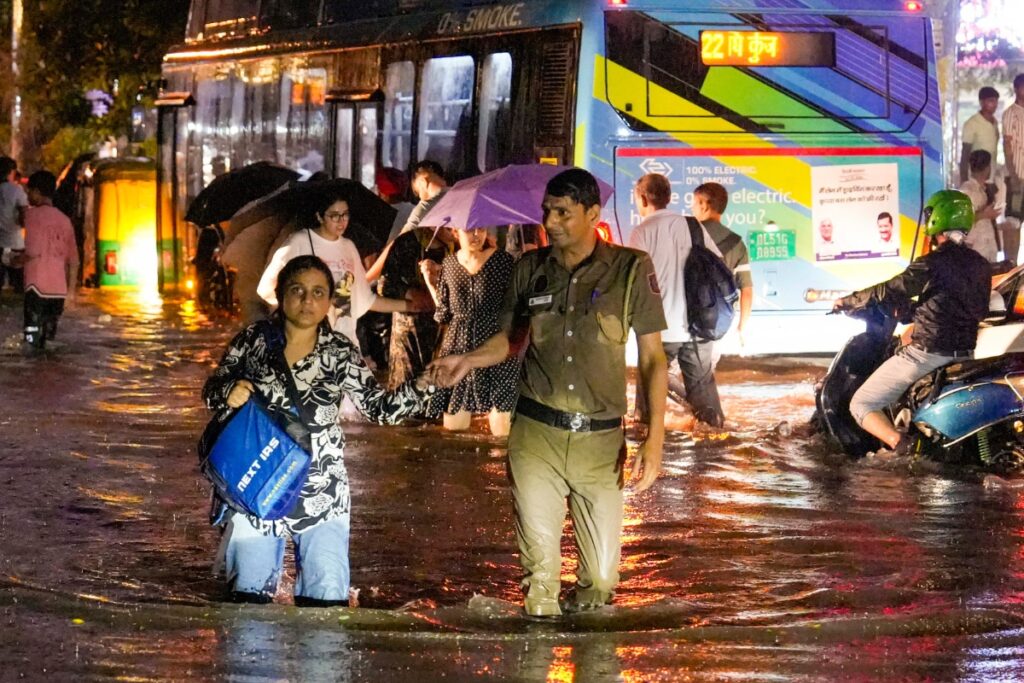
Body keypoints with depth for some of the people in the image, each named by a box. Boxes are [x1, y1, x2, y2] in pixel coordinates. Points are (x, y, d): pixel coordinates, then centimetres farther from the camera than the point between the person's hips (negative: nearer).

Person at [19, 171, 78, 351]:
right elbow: (73, 260, 14)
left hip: (37, 286, -5)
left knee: (33, 339, -6)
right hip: (59, 289, 5)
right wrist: (71, 289, 21)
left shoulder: (32, 214, -5)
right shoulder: (64, 220, 12)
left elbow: (33, 252, -15)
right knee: (49, 335, 11)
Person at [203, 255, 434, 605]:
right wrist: (228, 392, -19)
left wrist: (421, 386, -22)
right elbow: (211, 391, 6)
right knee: (250, 593, 10)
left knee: (326, 598, -2)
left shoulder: (340, 352, -2)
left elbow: (380, 407, -4)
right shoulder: (253, 339, -2)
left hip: (320, 491, 0)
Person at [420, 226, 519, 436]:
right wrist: (430, 281, 10)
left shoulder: (503, 261, -4)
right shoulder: (449, 264, 7)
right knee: (453, 427, 6)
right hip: (458, 347, 4)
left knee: (501, 430, -8)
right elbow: (443, 314, 11)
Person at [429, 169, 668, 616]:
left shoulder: (630, 269, -1)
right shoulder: (530, 269, 6)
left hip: (600, 442, -1)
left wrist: (655, 439, -7)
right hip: (535, 434, 1)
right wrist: (467, 361, 0)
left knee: (601, 577, 1)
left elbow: (652, 356, 0)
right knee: (539, 572, -1)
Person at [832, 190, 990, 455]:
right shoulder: (980, 265, 6)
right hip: (963, 356, 7)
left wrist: (848, 302, 0)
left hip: (926, 355, -7)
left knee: (862, 405, -1)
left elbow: (890, 293, -17)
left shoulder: (933, 264, -16)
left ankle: (902, 445, -25)